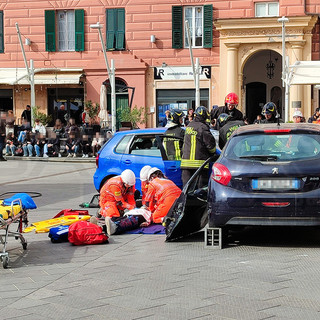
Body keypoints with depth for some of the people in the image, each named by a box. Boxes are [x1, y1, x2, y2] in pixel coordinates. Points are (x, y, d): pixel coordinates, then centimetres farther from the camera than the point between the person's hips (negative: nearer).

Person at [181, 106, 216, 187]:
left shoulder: (189, 126, 14)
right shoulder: (203, 127, -10)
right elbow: (210, 143, -9)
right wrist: (213, 152, 10)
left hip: (186, 161, 7)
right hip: (199, 163, -6)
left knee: (186, 185, 7)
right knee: (201, 186, -3)